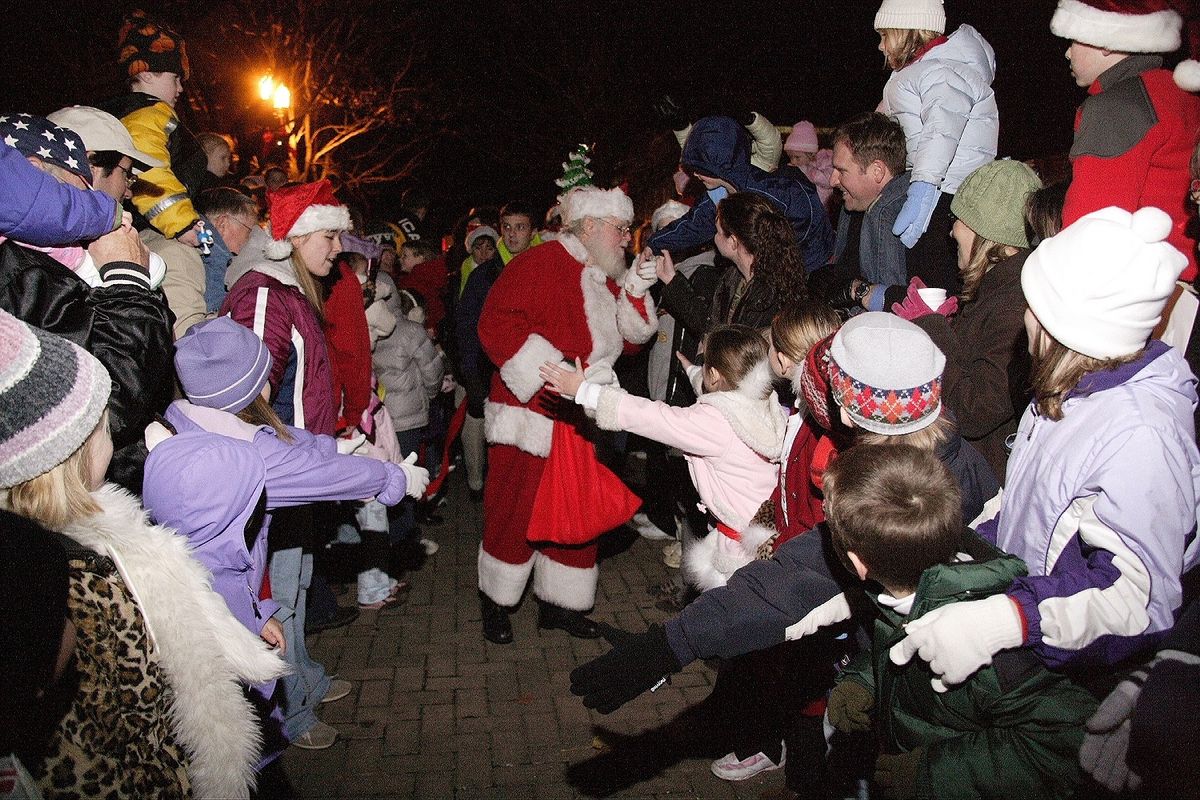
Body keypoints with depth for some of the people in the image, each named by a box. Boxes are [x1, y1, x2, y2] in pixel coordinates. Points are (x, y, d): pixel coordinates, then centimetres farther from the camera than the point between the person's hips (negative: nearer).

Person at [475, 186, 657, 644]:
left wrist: (635, 285, 2)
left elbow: (633, 335, 15)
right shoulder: (538, 265, -12)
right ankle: (495, 604, 22)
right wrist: (550, 373, -26)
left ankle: (560, 605, 28)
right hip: (531, 416, -8)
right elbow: (497, 324, -21)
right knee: (516, 512, 2)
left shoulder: (605, 279, 15)